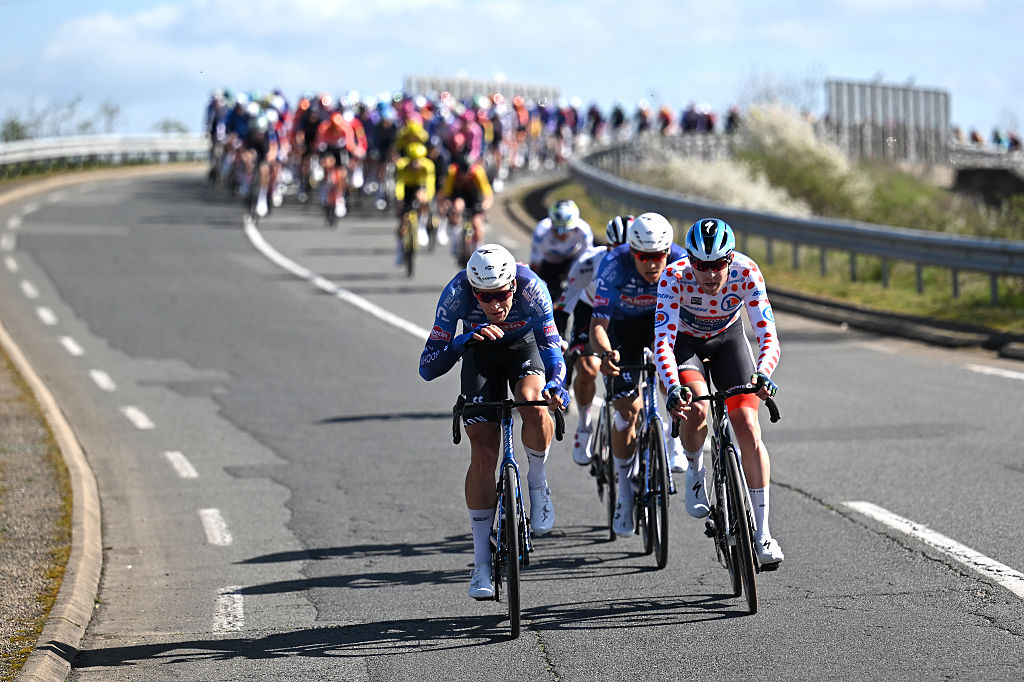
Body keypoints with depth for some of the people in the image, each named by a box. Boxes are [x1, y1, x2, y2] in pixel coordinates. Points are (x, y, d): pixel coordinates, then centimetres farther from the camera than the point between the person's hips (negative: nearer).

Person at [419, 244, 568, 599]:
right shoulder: (456, 293, -33)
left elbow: (552, 350, -35)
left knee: (533, 405, -34)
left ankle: (538, 483, -5)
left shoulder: (531, 287, -34)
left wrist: (556, 384, -56)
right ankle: (482, 563, -4)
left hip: (525, 347, 0)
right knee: (483, 454, -12)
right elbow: (428, 367, -33)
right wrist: (464, 340, -50)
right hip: (480, 356, 0)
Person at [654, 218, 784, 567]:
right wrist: (673, 387, -57)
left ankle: (762, 533, -4)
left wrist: (763, 374, -56)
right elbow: (663, 341, -40)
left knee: (748, 428, -12)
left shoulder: (746, 272, -31)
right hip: (684, 340, -1)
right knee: (695, 409, -30)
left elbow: (768, 335, -36)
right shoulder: (674, 277, -34)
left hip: (728, 338, 1)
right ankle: (694, 471, 4)